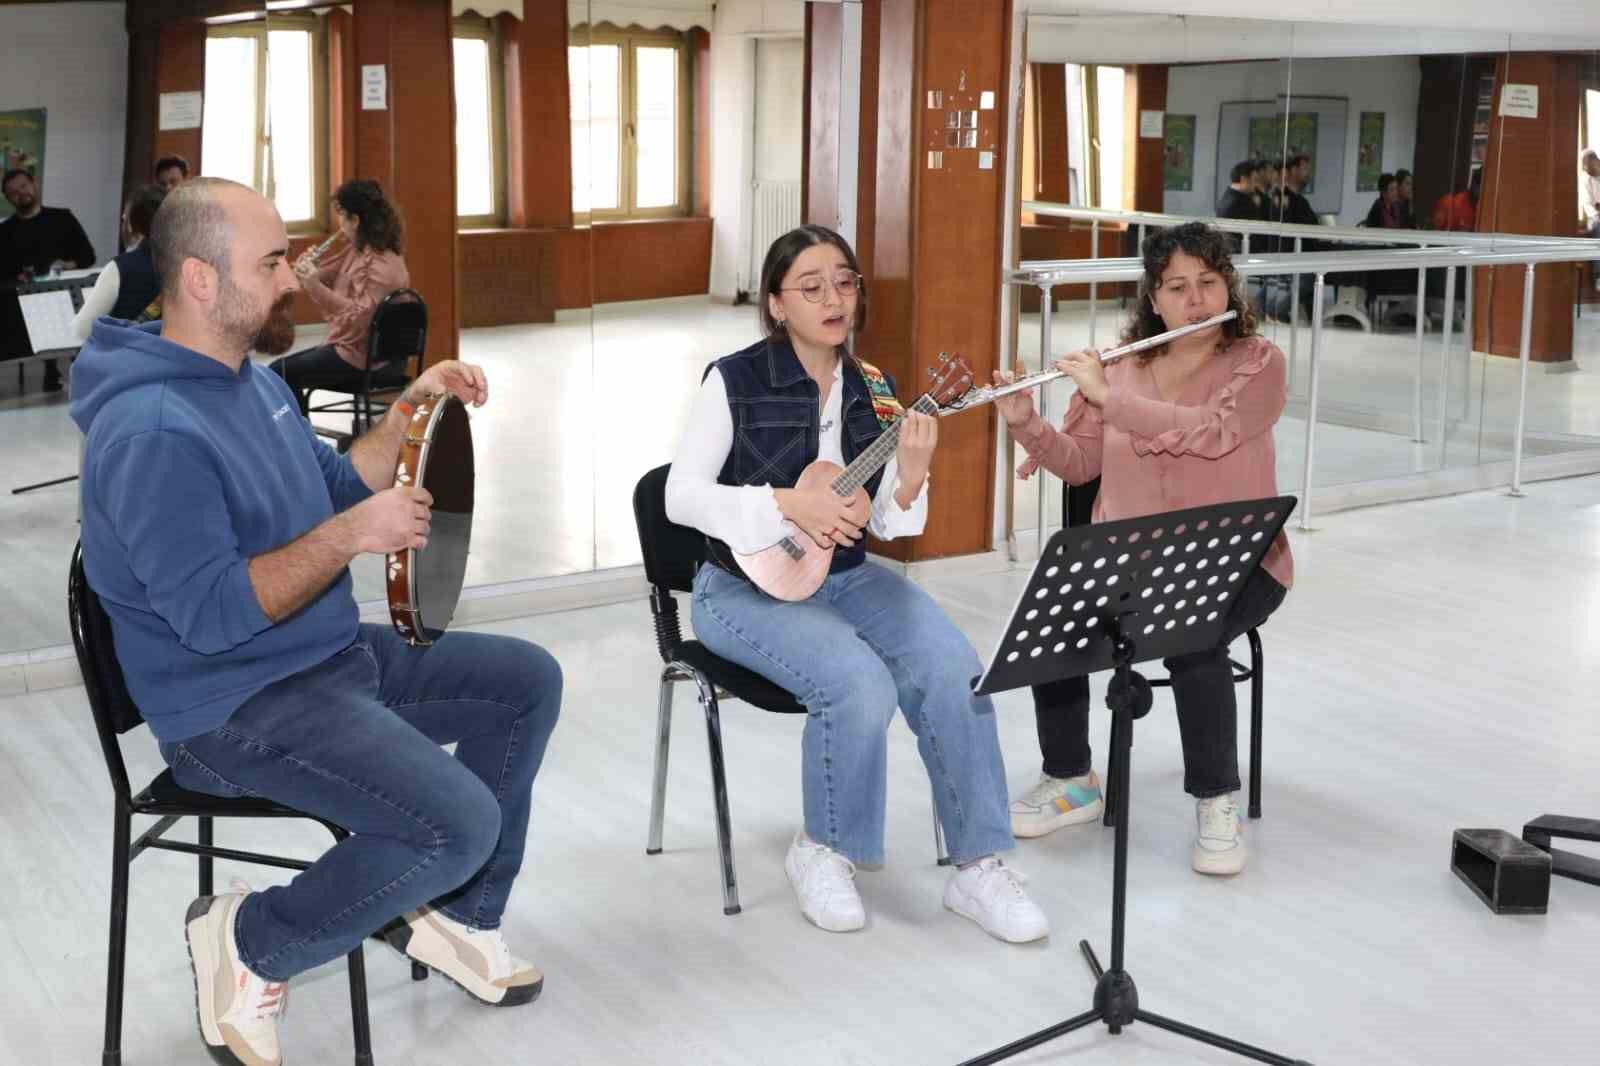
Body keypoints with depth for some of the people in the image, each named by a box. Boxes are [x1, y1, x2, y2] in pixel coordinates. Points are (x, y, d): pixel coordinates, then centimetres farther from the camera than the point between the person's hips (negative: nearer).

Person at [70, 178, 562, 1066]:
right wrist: (350, 537, -28)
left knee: (527, 681, 11)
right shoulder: (153, 430, -25)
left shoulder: (252, 381, 8)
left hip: (333, 657, 10)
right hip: (234, 709, -10)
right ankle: (250, 943, -2)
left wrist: (410, 408, 3)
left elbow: (337, 490, 17)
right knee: (460, 822, -25)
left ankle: (456, 917, 18)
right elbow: (211, 614, -28)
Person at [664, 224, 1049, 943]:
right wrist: (788, 504, -23)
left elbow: (886, 525, 5)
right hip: (748, 587, -5)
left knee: (953, 667, -21)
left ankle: (977, 864, -10)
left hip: (845, 578, 5)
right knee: (861, 683, -30)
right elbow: (681, 497, -14)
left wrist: (910, 473, -16)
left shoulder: (873, 391, 5)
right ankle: (823, 850, -4)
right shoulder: (735, 381, -9)